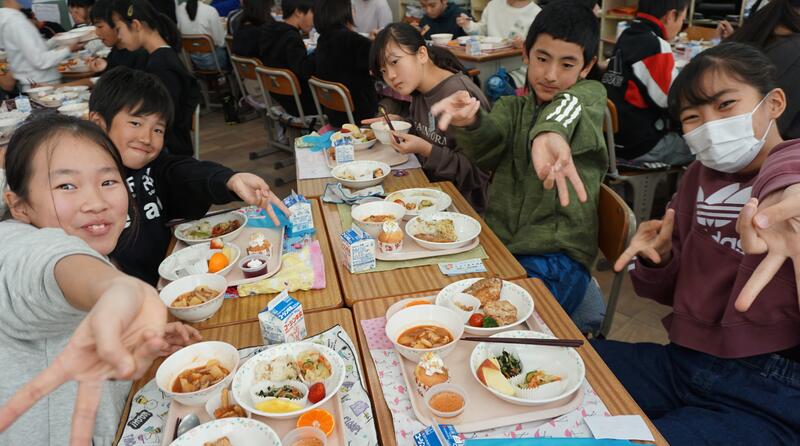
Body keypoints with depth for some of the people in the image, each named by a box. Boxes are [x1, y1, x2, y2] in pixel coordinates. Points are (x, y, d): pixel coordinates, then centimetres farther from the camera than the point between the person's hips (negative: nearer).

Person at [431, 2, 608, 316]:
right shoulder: (511, 107, 12)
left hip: (557, 255, -4)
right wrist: (469, 123, -35)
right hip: (499, 243, 4)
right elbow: (485, 151, -11)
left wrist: (551, 131, -48)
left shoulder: (590, 96, 3)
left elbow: (570, 104, -24)